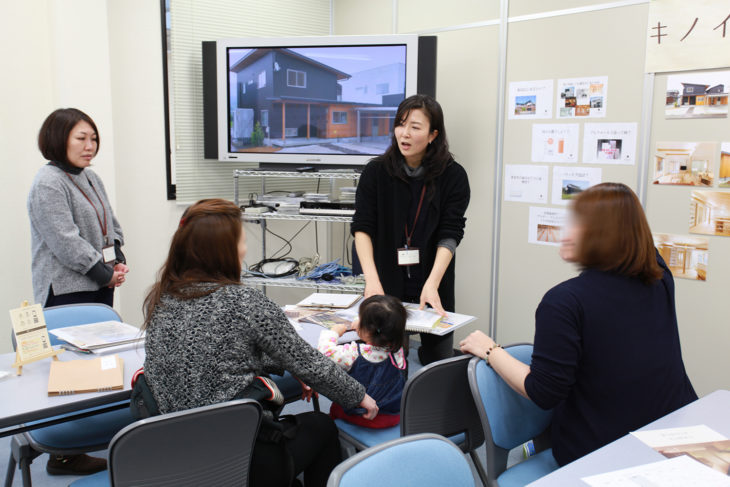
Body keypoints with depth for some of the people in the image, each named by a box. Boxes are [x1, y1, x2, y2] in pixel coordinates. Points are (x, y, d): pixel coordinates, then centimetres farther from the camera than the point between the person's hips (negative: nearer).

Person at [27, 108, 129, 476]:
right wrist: (106, 273, -13)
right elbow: (66, 242, -18)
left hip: (99, 285, 9)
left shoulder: (90, 178, 15)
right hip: (67, 291, -9)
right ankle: (64, 455, 2)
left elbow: (109, 226, 20)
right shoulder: (48, 184, -12)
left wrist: (118, 262, 3)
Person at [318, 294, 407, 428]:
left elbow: (324, 351, -20)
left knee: (335, 406, 27)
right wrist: (359, 326, 8)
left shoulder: (353, 354, -30)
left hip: (359, 417, -4)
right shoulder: (397, 351, -17)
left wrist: (334, 332, -4)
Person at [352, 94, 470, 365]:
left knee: (439, 363, 8)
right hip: (386, 287, 0)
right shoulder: (376, 172, -2)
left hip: (434, 290, 0)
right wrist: (372, 280, -20)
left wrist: (432, 284, -21)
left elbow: (450, 235, -9)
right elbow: (362, 228, -7)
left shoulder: (453, 176, -3)